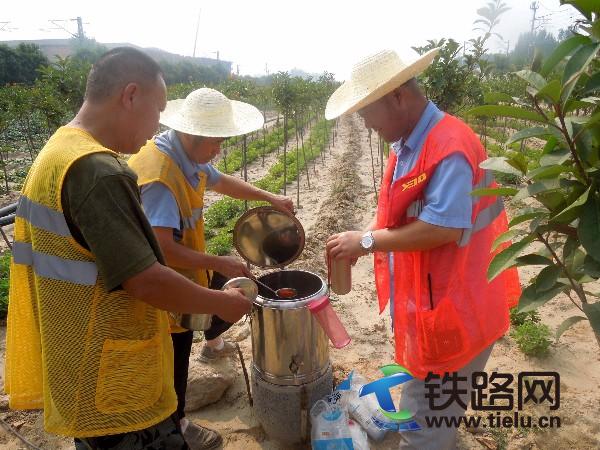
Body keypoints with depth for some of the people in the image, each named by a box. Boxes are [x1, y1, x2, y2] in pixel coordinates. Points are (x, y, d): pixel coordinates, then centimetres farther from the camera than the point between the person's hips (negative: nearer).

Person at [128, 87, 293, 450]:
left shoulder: (189, 156, -4)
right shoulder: (158, 174, -34)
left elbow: (221, 181, 15)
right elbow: (161, 249, -37)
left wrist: (269, 197, 10)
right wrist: (219, 263, -31)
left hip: (186, 266, 9)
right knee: (176, 355, 7)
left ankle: (213, 345, 57)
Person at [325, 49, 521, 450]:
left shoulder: (451, 146, -24)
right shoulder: (409, 144, 7)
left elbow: (442, 227, -29)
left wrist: (367, 242, -21)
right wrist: (362, 238, -2)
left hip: (451, 311, -9)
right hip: (428, 303, 9)